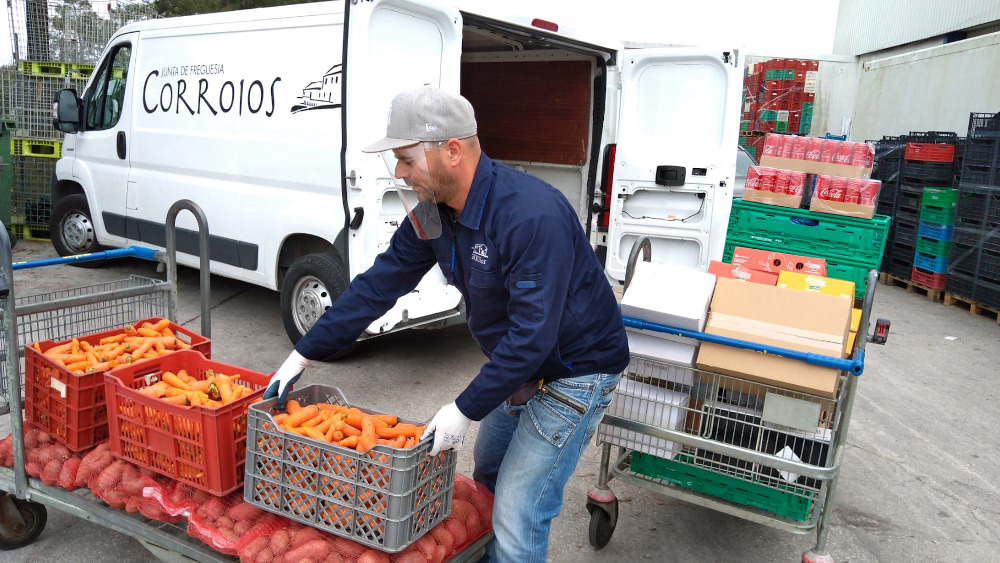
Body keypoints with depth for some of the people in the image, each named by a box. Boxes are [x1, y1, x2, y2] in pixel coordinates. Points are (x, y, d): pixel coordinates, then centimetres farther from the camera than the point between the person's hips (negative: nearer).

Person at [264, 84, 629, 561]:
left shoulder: (533, 216, -33)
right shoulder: (432, 213, -6)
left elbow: (533, 334, -32)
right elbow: (379, 285, 0)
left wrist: (465, 409, -25)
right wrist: (304, 354, 1)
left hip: (574, 372, -8)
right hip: (516, 365, 8)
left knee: (516, 519, -6)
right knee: (488, 475, 26)